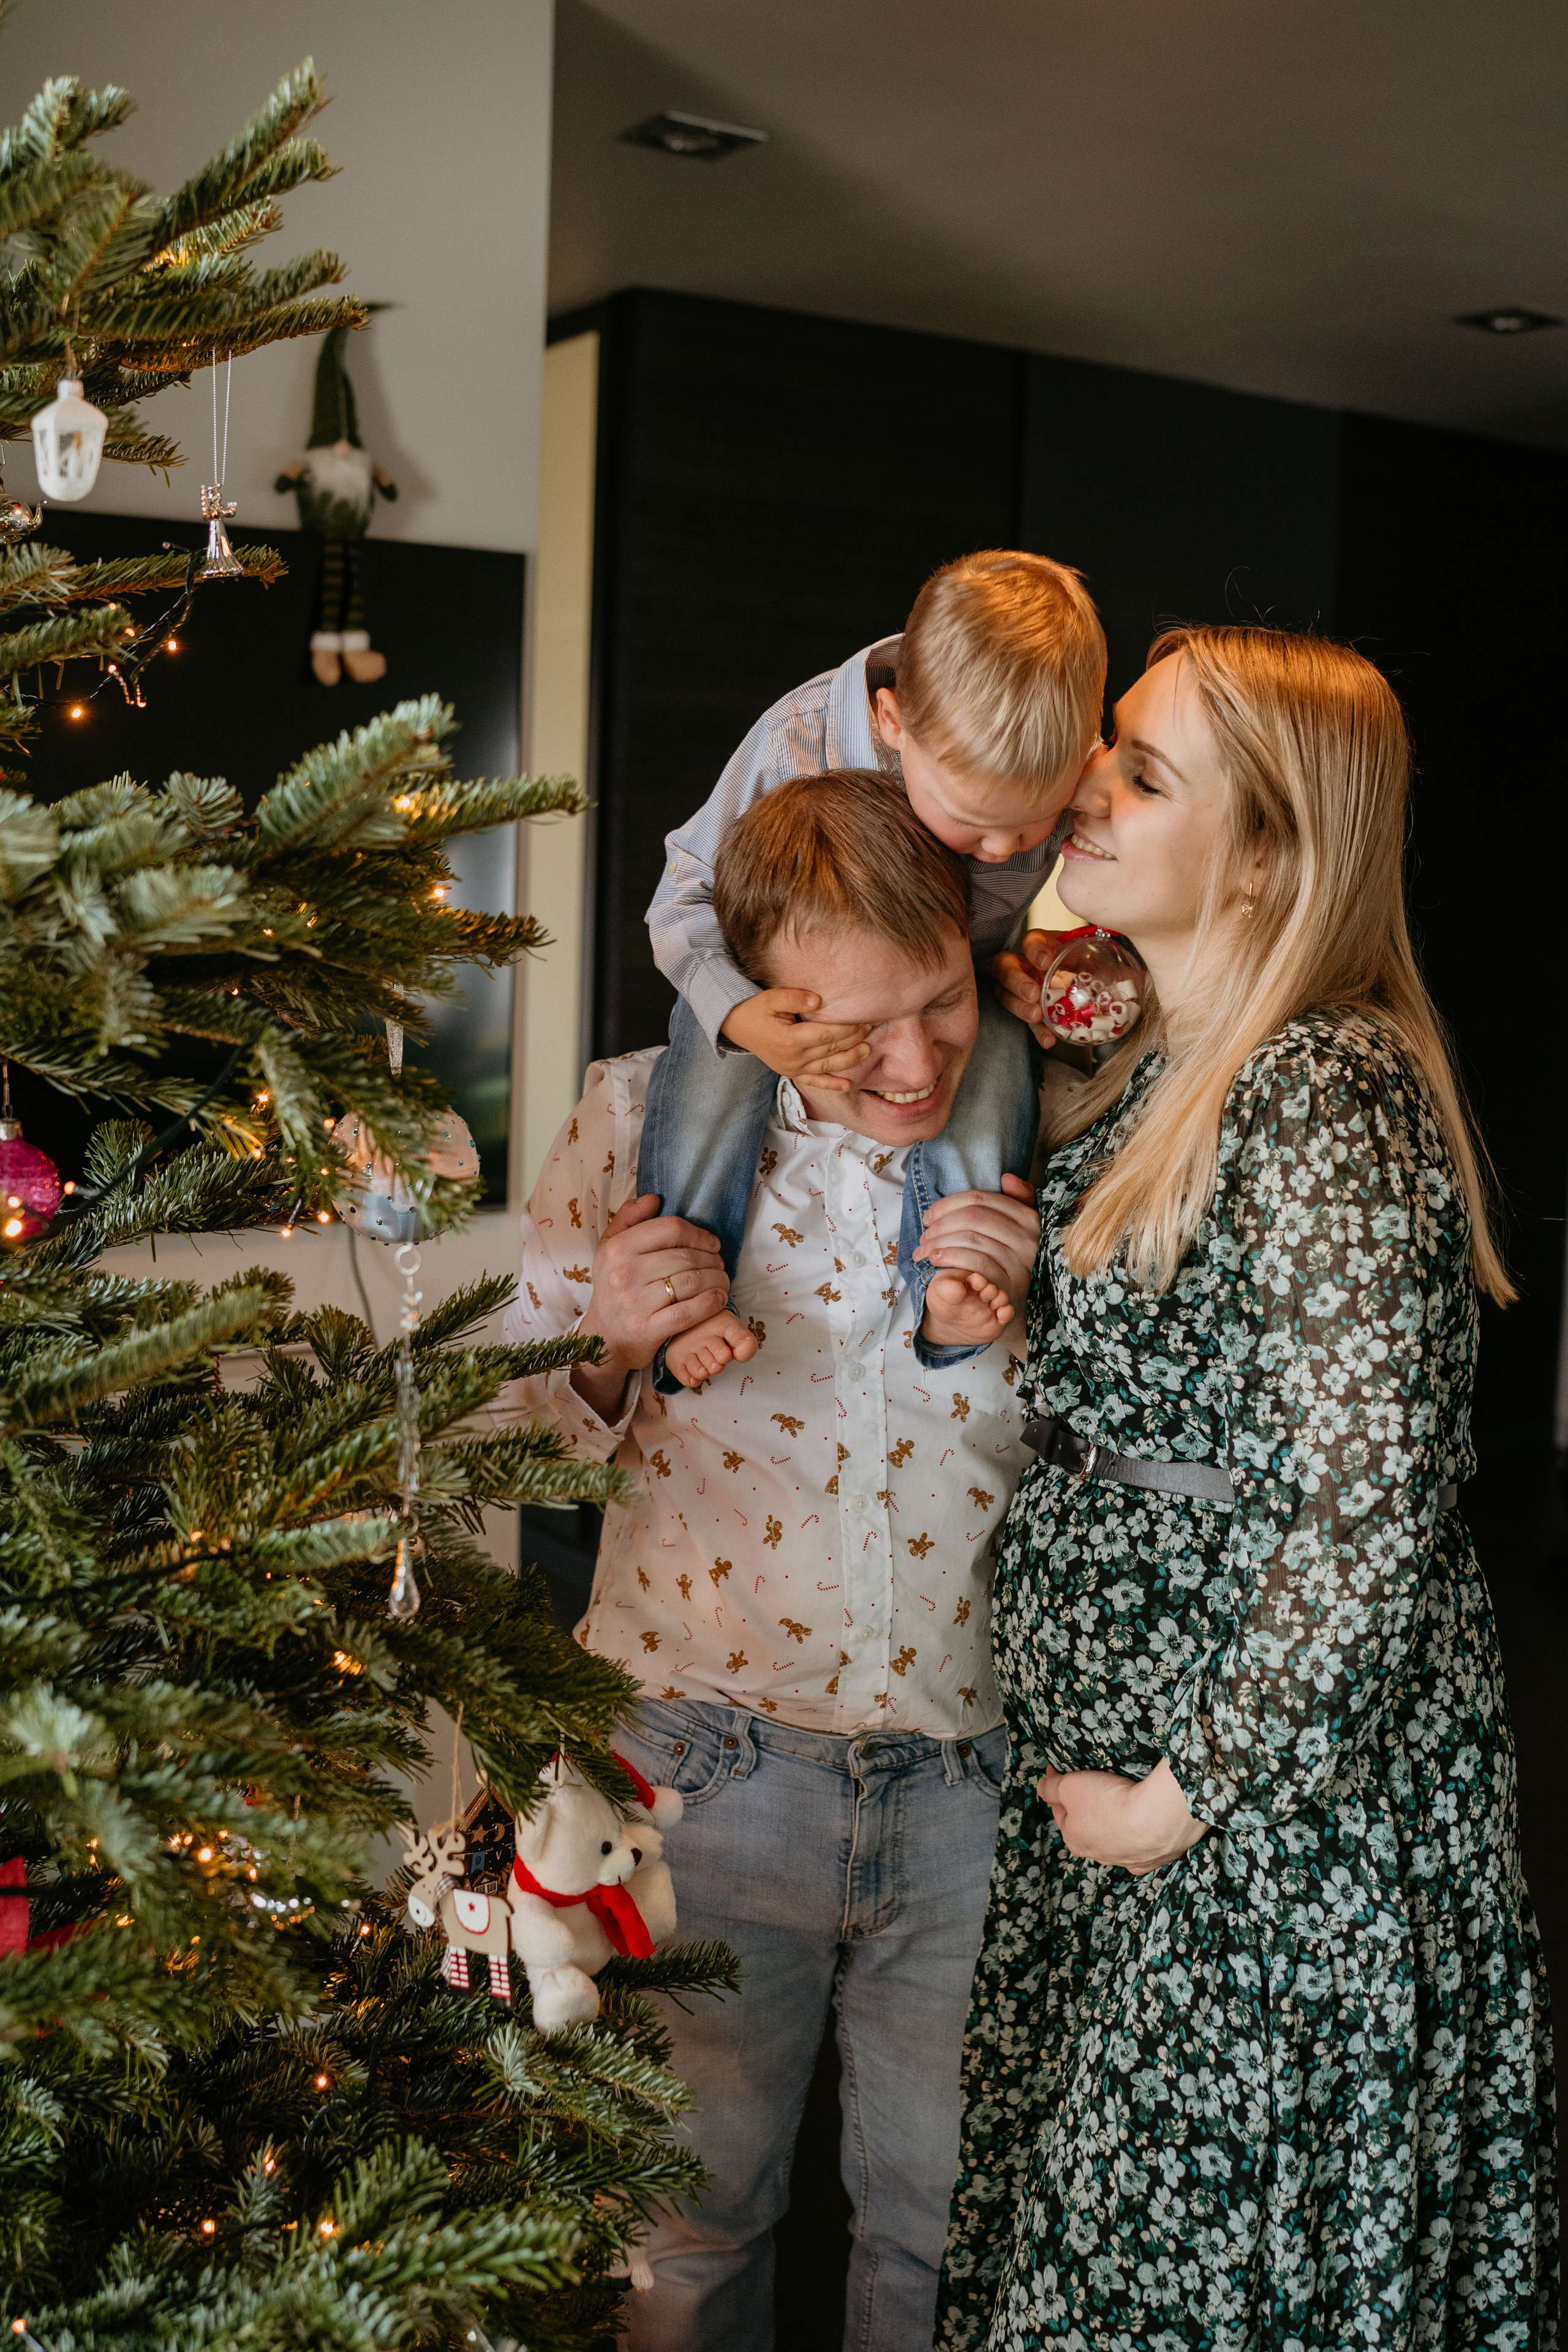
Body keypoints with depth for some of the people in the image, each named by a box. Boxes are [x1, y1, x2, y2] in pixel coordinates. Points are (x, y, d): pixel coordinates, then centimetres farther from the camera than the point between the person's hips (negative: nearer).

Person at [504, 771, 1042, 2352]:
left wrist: (984, 1340, -18)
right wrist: (607, 1352, -21)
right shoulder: (646, 1117, -7)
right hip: (711, 1762, 0)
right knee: (694, 2210, 17)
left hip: (968, 1772, 1)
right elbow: (521, 1433, 1)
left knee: (942, 2219, 18)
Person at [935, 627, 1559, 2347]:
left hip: (1282, 1815, -9)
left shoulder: (1323, 1104, -21)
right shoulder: (1165, 1073, 8)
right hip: (1110, 1753, 9)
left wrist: (1190, 1794, -17)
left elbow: (1369, 1522, -24)